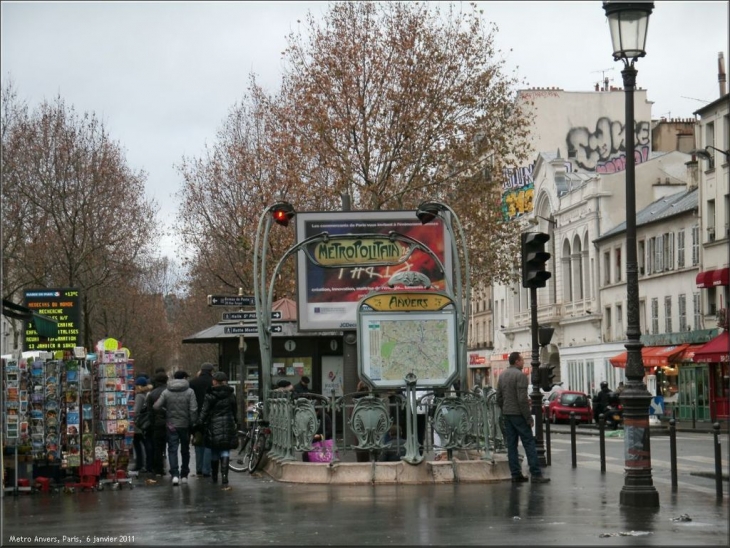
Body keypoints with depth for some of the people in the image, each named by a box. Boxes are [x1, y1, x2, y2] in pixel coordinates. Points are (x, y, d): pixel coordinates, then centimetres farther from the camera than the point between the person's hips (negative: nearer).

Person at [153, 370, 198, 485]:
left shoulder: (166, 392, -2)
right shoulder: (189, 392, -7)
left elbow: (156, 406, -7)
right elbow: (193, 410, -13)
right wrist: (193, 422, -3)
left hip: (171, 425, 0)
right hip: (185, 425, 0)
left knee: (172, 450, 1)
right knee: (185, 450, 15)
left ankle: (175, 474, -15)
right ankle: (184, 475, 20)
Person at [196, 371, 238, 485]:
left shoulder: (209, 396, -7)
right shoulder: (231, 395, 4)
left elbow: (204, 412, -8)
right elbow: (234, 412, 10)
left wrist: (200, 424, 0)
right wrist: (235, 424, 20)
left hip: (213, 426, -2)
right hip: (228, 426, 2)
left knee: (214, 452, 11)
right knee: (225, 451, 0)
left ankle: (214, 476, 20)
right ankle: (224, 475, -14)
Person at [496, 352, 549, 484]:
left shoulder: (502, 375, 12)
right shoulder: (520, 375, -14)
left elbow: (499, 398, 14)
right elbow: (522, 399, -19)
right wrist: (529, 418, -15)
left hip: (507, 415, 8)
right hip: (518, 414, -8)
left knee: (511, 445, 7)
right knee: (529, 443, -5)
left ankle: (516, 474, 7)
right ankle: (536, 474, -8)